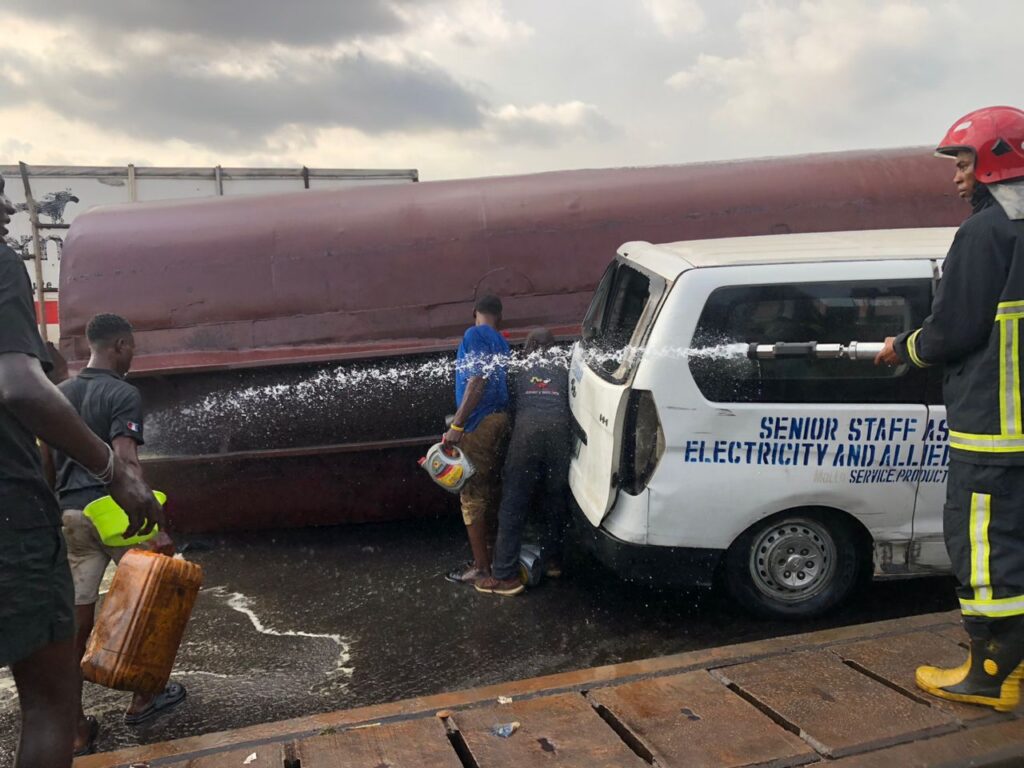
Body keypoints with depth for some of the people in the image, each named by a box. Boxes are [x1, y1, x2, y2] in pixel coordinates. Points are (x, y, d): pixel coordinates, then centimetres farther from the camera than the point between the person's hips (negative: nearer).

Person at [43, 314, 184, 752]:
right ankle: (143, 699, 23)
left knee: (76, 619, 8)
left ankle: (75, 726, 12)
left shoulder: (59, 394, 13)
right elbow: (125, 462, -21)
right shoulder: (123, 394, -10)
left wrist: (55, 509, 24)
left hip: (70, 514, 7)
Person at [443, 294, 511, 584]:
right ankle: (497, 552, 26)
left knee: (472, 495, -2)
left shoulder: (474, 335, -7)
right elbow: (501, 382, 15)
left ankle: (481, 567, 3)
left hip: (479, 424, -8)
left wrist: (456, 425, -19)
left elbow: (477, 381, -18)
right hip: (499, 419, 8)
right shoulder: (501, 342, 17)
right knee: (492, 490, 16)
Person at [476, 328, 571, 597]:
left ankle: (505, 575, -2)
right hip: (559, 430, 2)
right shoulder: (563, 372, 26)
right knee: (556, 500, 19)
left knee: (513, 504, -1)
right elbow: (572, 406, 22)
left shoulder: (520, 372, 24)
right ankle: (552, 560, 30)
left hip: (527, 430, -2)